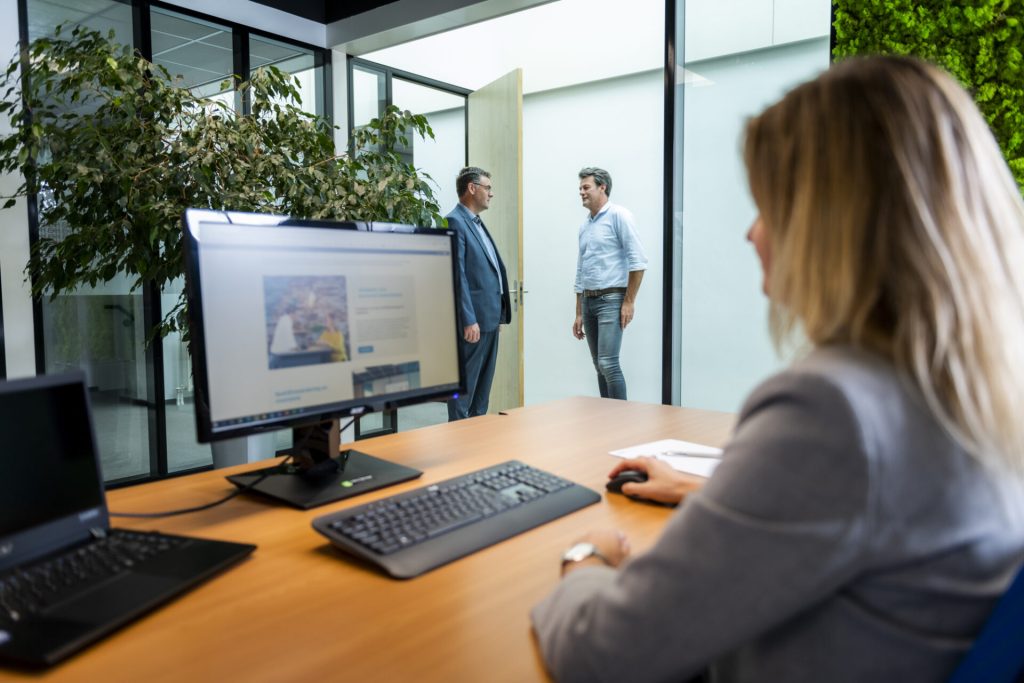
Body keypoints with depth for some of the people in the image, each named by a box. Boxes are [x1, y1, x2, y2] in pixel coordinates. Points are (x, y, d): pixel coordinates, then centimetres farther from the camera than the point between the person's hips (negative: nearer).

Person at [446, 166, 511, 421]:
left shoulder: (477, 223, 18)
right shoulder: (454, 222, -11)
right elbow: (457, 276, -18)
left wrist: (499, 311, 14)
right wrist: (468, 320, -21)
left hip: (490, 316, 10)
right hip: (474, 319, -10)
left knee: (483, 383, 15)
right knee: (465, 383, -3)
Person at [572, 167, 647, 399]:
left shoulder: (618, 216, -5)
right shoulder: (584, 225, 17)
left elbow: (638, 261, -12)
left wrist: (629, 301, -15)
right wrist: (579, 314, 18)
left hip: (611, 299, -7)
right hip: (588, 301, 7)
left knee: (608, 363, -14)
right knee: (599, 366, 9)